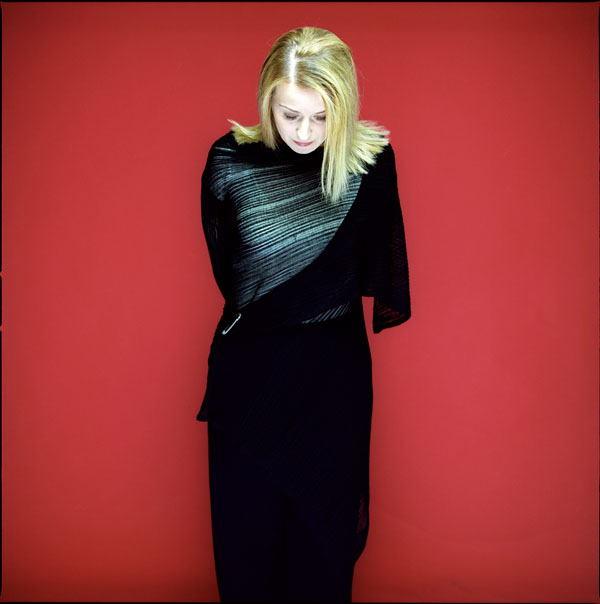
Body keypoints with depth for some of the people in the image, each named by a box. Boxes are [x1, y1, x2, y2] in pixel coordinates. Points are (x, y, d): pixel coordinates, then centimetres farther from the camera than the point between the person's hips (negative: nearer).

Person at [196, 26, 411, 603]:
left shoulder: (370, 160, -9)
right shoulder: (230, 160, -8)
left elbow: (379, 279, -1)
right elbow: (224, 268, 4)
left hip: (334, 375, 0)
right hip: (247, 370, 1)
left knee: (325, 531, 15)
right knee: (244, 523, 15)